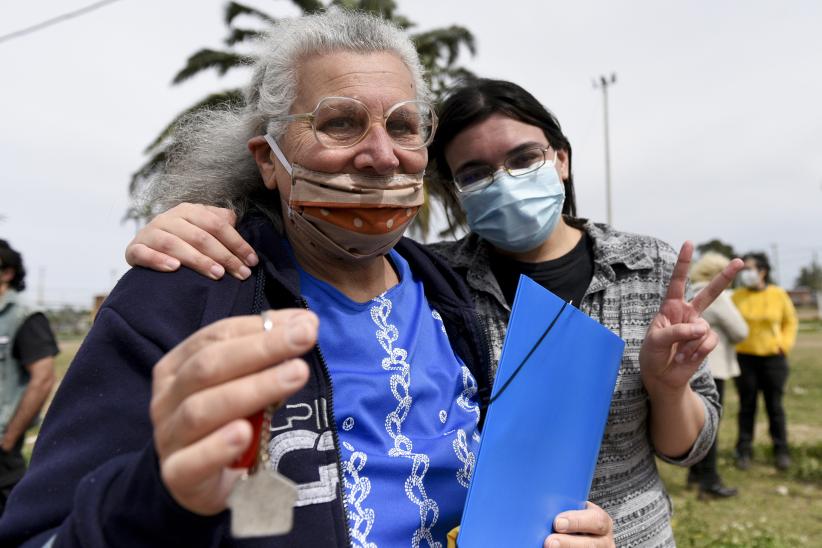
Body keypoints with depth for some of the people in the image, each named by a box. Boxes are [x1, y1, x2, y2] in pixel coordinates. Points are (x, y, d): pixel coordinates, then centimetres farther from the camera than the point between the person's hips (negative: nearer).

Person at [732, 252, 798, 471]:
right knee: (747, 406, 6)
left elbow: (790, 322, 10)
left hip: (773, 357, 0)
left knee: (774, 405, 7)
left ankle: (781, 451, 21)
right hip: (744, 358, 0)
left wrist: (785, 345, -1)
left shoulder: (778, 295, -2)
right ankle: (744, 451, 15)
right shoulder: (737, 296, -3)